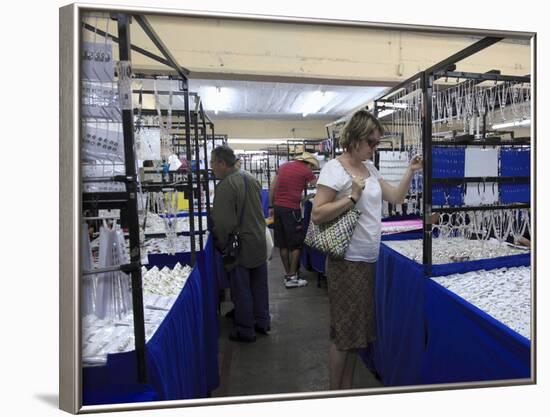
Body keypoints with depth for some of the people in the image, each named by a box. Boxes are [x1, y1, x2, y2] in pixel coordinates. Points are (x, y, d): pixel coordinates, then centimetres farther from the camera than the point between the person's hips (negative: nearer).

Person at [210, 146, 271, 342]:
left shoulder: (225, 186, -20)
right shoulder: (251, 178, 6)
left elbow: (223, 222, -22)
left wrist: (222, 245, -9)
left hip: (240, 246, -8)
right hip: (259, 241, 8)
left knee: (241, 289, 6)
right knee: (259, 285, 19)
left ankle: (245, 330, 19)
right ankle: (262, 322, 33)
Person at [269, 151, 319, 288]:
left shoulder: (284, 166, 15)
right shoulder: (306, 171, -1)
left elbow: (272, 188, 15)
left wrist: (271, 207, 19)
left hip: (277, 207, 7)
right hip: (291, 209, -6)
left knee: (282, 243, 12)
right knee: (295, 244, 3)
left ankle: (287, 274, 22)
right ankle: (292, 278, 6)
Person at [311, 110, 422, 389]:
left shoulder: (369, 168, 11)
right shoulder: (334, 168, -13)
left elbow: (395, 197, 17)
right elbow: (317, 215, -18)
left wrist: (410, 172, 5)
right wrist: (352, 197, -22)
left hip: (368, 260, 8)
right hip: (347, 261, -8)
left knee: (358, 329, 16)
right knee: (344, 330, 4)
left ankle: (348, 388, 33)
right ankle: (334, 394, 23)